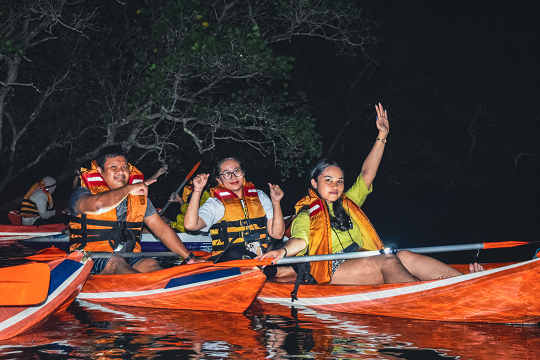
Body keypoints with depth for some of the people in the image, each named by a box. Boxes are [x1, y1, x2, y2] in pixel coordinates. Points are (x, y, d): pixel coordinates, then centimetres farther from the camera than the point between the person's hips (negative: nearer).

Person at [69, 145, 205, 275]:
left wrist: (190, 258, 8)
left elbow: (162, 230, 17)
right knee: (116, 262, -36)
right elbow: (98, 205, -27)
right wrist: (129, 189, -12)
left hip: (128, 259, 5)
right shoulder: (82, 194, -2)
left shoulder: (139, 197, 16)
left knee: (151, 264, -28)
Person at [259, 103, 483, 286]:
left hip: (364, 261, 6)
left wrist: (382, 136, 19)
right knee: (389, 262, -30)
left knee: (406, 257, -22)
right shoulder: (307, 214, 9)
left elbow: (366, 175, 24)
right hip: (333, 270, -6)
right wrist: (283, 251, -34)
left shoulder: (348, 204, 28)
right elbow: (300, 241, -10)